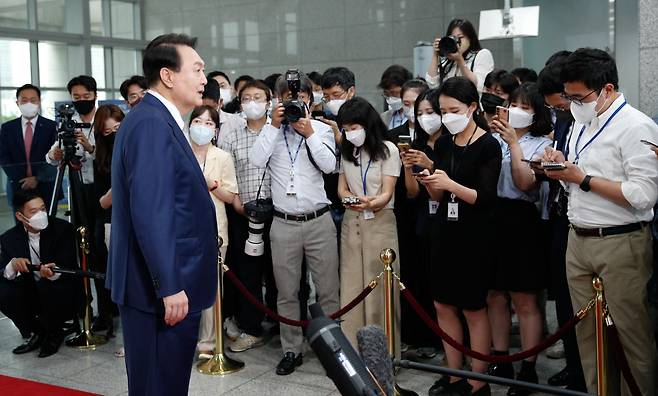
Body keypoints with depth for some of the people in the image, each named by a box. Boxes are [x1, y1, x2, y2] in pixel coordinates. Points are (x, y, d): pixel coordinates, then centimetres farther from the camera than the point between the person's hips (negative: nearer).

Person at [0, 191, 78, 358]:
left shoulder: (63, 229, -14)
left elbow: (68, 266, -21)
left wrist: (53, 273, -44)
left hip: (60, 296, -3)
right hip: (31, 296, 3)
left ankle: (53, 334, -3)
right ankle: (34, 334, 4)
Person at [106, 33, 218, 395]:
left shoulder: (158, 119, 13)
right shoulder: (152, 123, -19)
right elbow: (150, 212, -25)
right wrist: (170, 286, -24)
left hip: (169, 281, 10)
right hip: (162, 286, -10)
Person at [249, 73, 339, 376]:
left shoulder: (322, 129, 6)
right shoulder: (271, 130, 6)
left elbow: (329, 165, -7)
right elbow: (256, 160, -10)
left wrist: (309, 133, -11)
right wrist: (274, 126, -10)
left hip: (319, 222, 0)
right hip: (283, 223, 1)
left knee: (327, 290, 3)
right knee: (286, 292, 9)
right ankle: (291, 350, 21)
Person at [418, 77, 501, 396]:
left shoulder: (488, 146, -9)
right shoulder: (443, 144, 7)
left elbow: (486, 198, -16)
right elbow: (439, 197, 10)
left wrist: (451, 184, -28)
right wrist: (429, 183, -11)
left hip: (473, 236, -6)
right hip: (443, 232, 6)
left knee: (473, 309, 2)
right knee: (443, 305, 9)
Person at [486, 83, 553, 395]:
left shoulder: (541, 144, -1)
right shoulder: (495, 138, 9)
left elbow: (524, 183, -13)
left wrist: (513, 143, -16)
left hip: (519, 220, -4)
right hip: (489, 217, 5)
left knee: (524, 300, 3)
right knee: (495, 296, 13)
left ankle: (529, 370, 13)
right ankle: (501, 361, 27)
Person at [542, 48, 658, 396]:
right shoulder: (580, 124, 15)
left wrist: (582, 178, -17)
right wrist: (561, 167, 2)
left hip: (620, 243, -7)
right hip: (578, 240, 8)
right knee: (587, 334, 12)